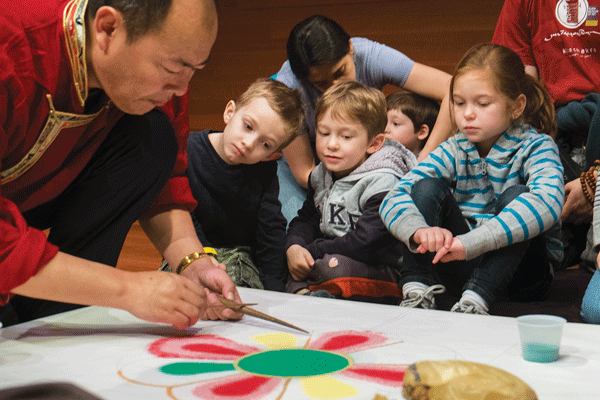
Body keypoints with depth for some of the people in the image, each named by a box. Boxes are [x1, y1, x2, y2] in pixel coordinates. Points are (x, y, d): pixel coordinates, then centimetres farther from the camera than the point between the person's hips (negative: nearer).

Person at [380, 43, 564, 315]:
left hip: (519, 269, -3)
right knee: (428, 187, -15)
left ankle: (475, 300, -36)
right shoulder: (453, 151, -1)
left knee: (516, 196, -28)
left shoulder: (536, 147, -12)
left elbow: (547, 203, -35)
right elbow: (393, 199, -13)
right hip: (463, 265, 3)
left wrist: (470, 242, -44)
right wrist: (420, 231, -38)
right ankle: (416, 291, -25)